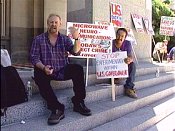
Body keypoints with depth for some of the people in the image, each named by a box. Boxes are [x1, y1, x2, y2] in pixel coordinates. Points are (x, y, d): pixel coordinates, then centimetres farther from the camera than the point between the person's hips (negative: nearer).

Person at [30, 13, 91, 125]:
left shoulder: (65, 39, 9)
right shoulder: (38, 39, 4)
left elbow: (76, 52, -5)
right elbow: (34, 58, -3)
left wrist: (77, 39, -24)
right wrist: (43, 68, -23)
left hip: (63, 71, 2)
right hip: (46, 72, -1)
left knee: (78, 69, -24)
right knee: (39, 75, -33)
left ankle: (78, 103, -13)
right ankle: (57, 108, -31)